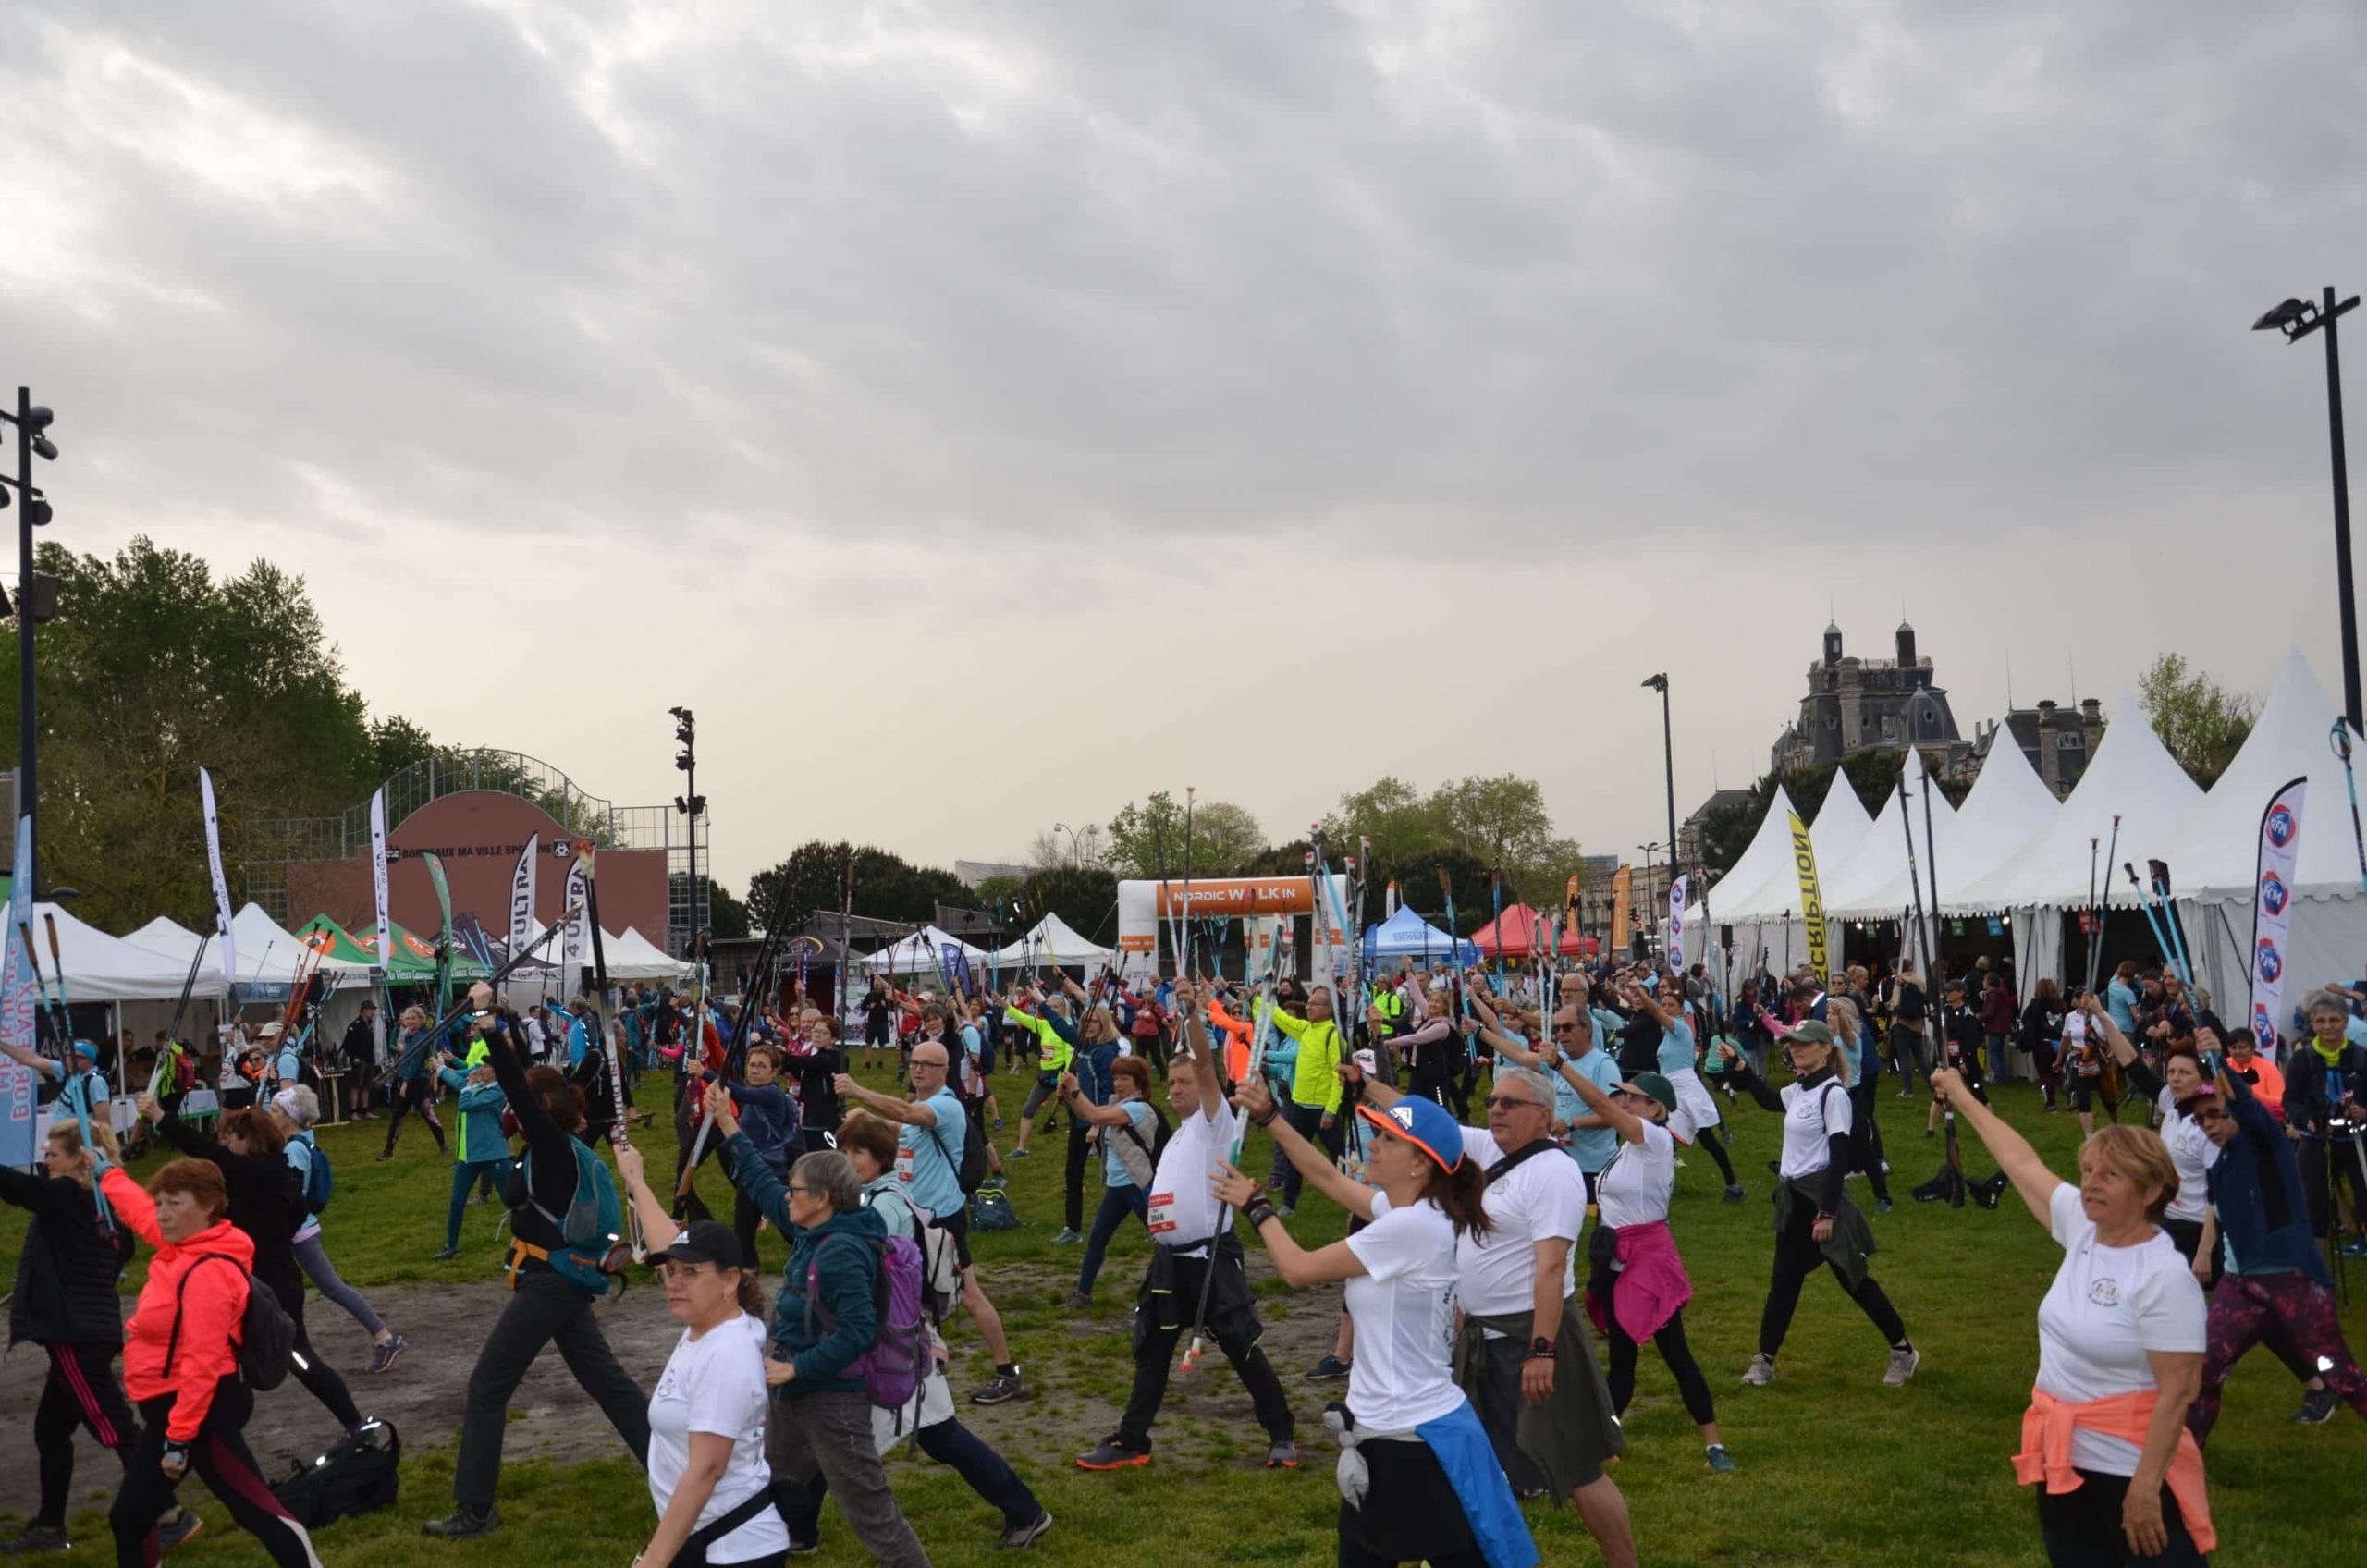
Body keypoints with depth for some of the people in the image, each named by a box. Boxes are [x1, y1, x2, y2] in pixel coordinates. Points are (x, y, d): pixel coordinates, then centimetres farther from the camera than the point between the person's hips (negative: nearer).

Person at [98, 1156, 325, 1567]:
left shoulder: (209, 1271, -23)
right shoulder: (184, 1246, 5)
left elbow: (202, 1361, -26)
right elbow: (138, 1210, 28)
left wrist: (180, 1437, -27)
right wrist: (106, 1172, 38)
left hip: (202, 1409, -10)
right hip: (172, 1406, 10)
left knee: (256, 1511, -12)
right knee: (128, 1518, 17)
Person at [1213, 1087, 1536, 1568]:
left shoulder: (1412, 1226, -22)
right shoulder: (1406, 1211, 4)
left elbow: (1298, 1269, -13)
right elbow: (1327, 1175, 20)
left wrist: (1256, 1208, 3)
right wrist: (1269, 1116, 17)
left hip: (1416, 1440, -10)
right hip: (1382, 1429, 10)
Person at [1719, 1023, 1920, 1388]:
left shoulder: (1833, 1093, -16)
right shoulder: (1798, 1089, 9)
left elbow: (1839, 1156, -19)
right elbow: (1770, 1101, 33)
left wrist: (1828, 1213, -21)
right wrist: (1739, 1067, 20)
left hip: (1820, 1196, -8)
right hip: (1794, 1196, 8)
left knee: (1852, 1276, 1)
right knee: (1784, 1281, 11)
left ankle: (1903, 1350, 16)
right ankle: (1764, 1360, 17)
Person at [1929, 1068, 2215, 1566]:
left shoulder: (2165, 1277, -20)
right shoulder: (2083, 1228, 0)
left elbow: (2176, 1393, -21)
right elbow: (2022, 1162, 14)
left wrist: (2145, 1487, -23)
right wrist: (1963, 1098, 24)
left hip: (2130, 1467, -8)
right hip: (2062, 1458, 8)